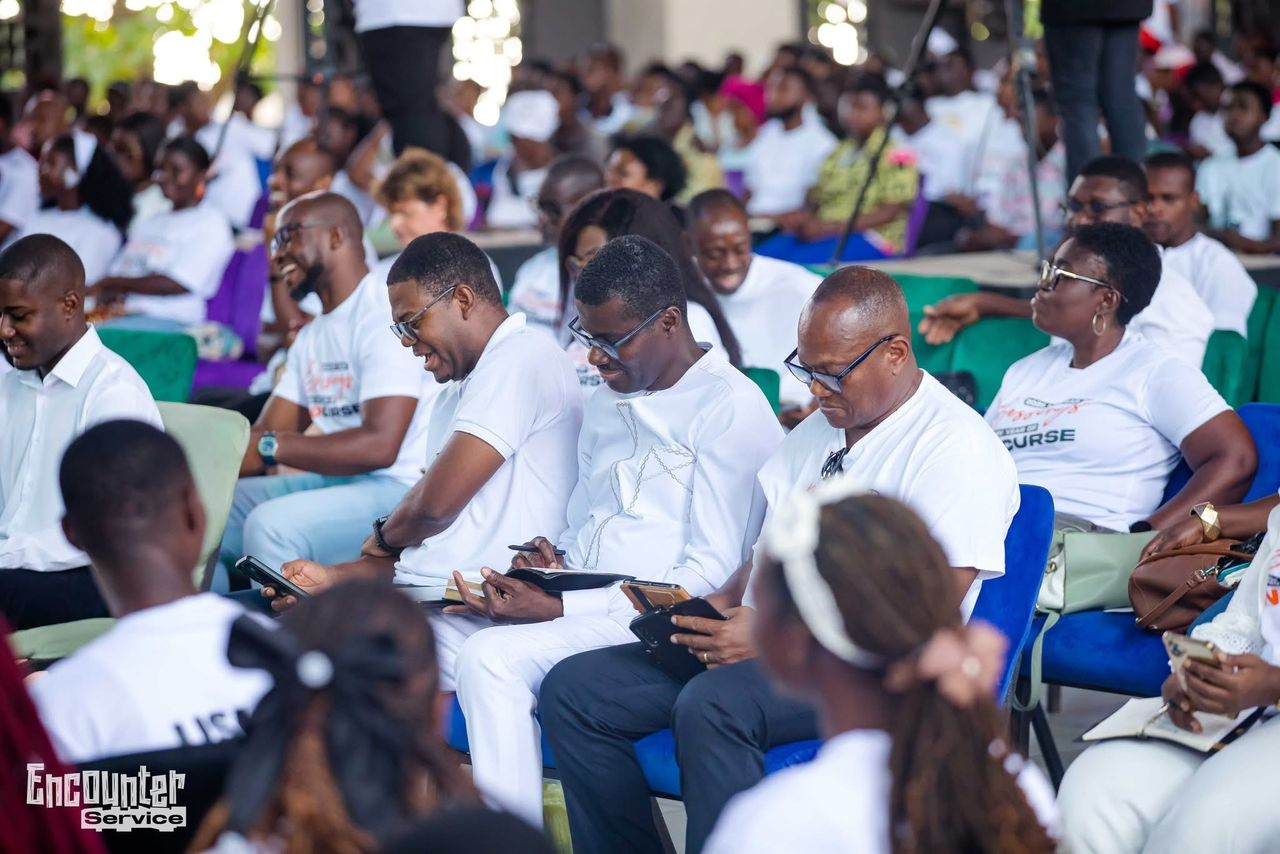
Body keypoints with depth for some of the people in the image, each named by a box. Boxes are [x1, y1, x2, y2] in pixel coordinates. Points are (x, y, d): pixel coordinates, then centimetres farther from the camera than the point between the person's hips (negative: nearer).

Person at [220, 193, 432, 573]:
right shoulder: (312, 336, 19)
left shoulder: (385, 315, -12)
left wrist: (269, 447, -24)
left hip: (397, 488, -9)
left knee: (270, 524, -31)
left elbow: (380, 445, -23)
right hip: (334, 480, 9)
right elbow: (264, 434, 13)